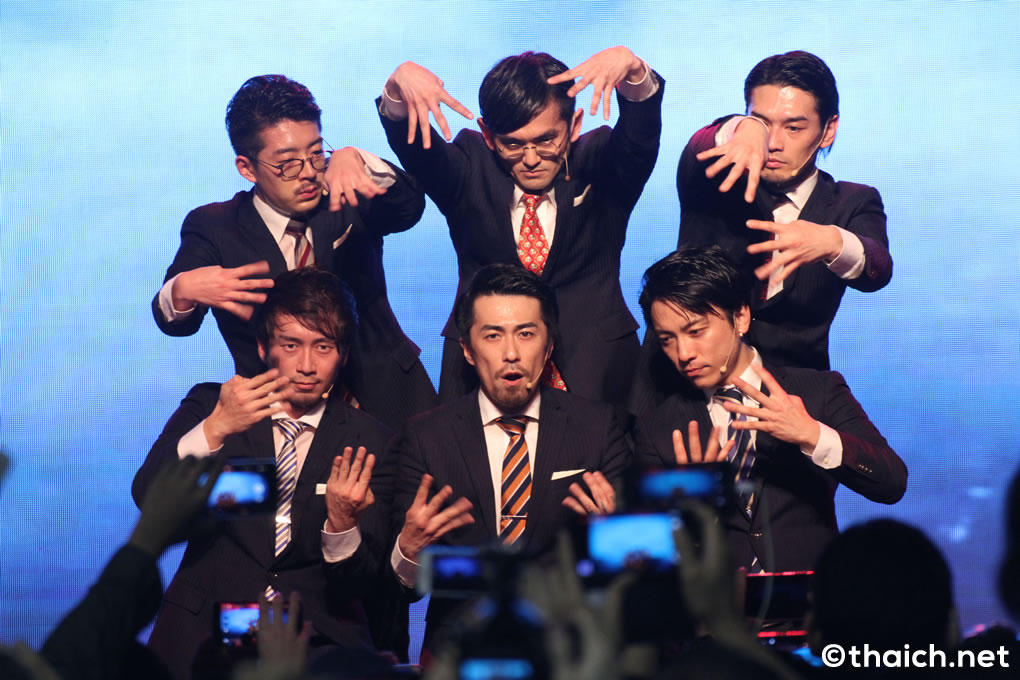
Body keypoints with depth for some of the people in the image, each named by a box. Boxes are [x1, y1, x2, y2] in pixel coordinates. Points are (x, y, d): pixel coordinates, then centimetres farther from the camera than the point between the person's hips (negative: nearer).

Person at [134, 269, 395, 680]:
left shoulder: (369, 442, 8)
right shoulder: (209, 405, 9)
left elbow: (360, 583, 1)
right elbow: (147, 498, -8)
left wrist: (342, 522, -21)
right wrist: (215, 429, -23)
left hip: (319, 639, 0)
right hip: (204, 631, 0)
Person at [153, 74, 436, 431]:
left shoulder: (345, 204, 5)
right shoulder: (213, 227, 3)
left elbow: (409, 207, -15)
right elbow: (173, 322, -9)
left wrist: (354, 159, -34)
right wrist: (183, 290, -34)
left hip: (386, 400, 2)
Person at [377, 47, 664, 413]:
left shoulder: (598, 163, 2)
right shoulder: (470, 171, 4)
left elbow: (641, 134, -16)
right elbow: (410, 144, -12)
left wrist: (632, 70, -36)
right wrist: (400, 85, -33)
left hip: (592, 367, 0)